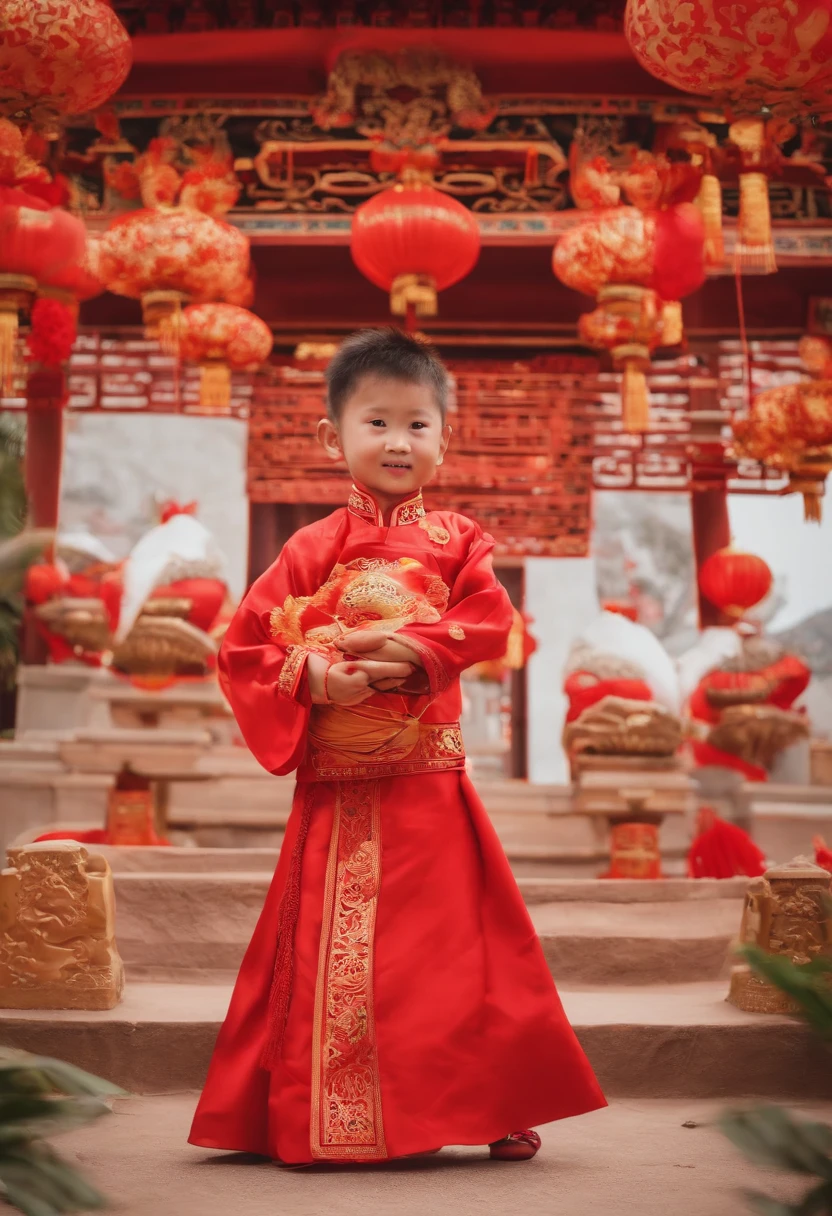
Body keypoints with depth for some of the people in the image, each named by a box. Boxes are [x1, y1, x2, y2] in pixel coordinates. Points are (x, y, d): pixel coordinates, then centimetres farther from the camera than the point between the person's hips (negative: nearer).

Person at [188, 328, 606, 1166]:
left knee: (456, 942, 6)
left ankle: (492, 1107, 19)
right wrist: (310, 674, -15)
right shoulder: (314, 548, 5)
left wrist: (412, 650, -20)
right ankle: (325, 1121, 17)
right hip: (335, 791, 0)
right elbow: (244, 648, 2)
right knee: (333, 954, 5)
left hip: (429, 789, 0)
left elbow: (488, 623, -7)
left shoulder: (456, 541, 7)